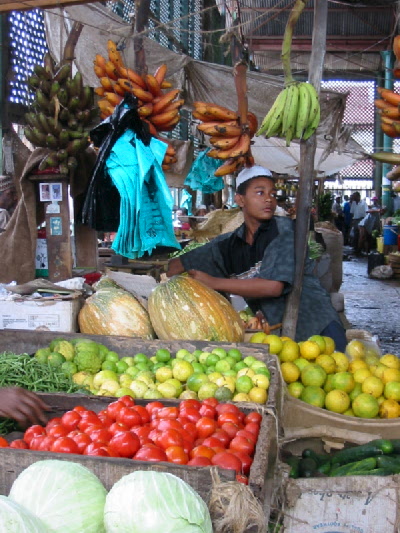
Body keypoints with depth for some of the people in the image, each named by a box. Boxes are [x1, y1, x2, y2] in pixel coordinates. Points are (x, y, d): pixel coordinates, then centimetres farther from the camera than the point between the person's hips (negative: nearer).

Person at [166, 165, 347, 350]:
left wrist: (213, 282, -16)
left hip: (318, 327, -4)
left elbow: (273, 286, -21)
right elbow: (176, 265, 14)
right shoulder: (228, 244, 5)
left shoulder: (285, 229, -10)